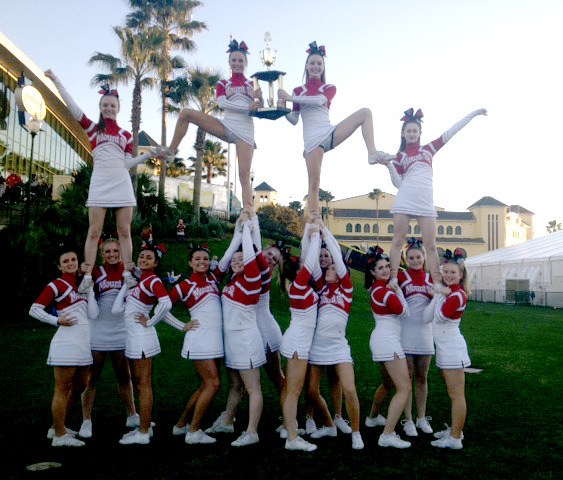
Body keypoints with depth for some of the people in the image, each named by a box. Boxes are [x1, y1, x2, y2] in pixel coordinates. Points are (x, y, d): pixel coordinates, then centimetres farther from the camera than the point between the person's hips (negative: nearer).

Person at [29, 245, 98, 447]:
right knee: (63, 389, 0)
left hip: (83, 344, 8)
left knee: (78, 387, 16)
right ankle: (59, 435, 10)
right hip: (66, 344, -8)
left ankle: (57, 427, 30)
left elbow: (93, 314, 4)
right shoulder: (57, 285, -5)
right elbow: (34, 309, -9)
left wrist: (89, 288, 4)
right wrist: (57, 320, -12)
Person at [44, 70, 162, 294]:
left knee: (124, 231, 0)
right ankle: (87, 277, -1)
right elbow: (73, 107, 2)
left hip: (122, 184, 2)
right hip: (100, 184, -1)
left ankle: (127, 273, 4)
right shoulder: (92, 128, 10)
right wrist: (56, 81, -1)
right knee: (94, 231, -3)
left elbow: (127, 163, 10)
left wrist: (149, 154, 1)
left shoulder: (126, 135, 15)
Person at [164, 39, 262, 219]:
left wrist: (260, 98, -11)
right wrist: (247, 107, -15)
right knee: (186, 113, -12)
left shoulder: (253, 84, 17)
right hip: (226, 126, 2)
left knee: (244, 176, -13)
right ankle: (170, 152, -3)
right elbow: (221, 103, -4)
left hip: (245, 132, -2)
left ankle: (248, 212, -14)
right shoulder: (223, 84, 16)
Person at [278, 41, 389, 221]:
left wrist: (291, 98, -16)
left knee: (365, 112, -15)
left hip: (331, 133, 2)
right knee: (314, 183, -9)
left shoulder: (329, 88, 13)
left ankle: (372, 153, -27)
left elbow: (320, 100, -11)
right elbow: (294, 120, 9)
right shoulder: (298, 90, 14)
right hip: (312, 139, -1)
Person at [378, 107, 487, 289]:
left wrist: (473, 113, 16)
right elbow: (398, 183, 6)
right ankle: (393, 279, -2)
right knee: (398, 241, -4)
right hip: (404, 200, -1)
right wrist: (389, 165, -8)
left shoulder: (429, 148, 17)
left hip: (426, 202, 1)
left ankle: (437, 283, -1)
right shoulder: (400, 156, 12)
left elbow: (451, 132, 16)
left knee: (430, 245, -1)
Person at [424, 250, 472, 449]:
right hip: (444, 348, 10)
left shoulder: (458, 295, -15)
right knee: (453, 393, 17)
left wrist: (442, 295, -10)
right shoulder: (445, 291, 11)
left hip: (452, 348, -10)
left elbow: (441, 316, -19)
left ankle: (455, 438, 1)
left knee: (457, 394, -4)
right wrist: (436, 296, -3)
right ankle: (455, 430, 28)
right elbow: (427, 317, 5)